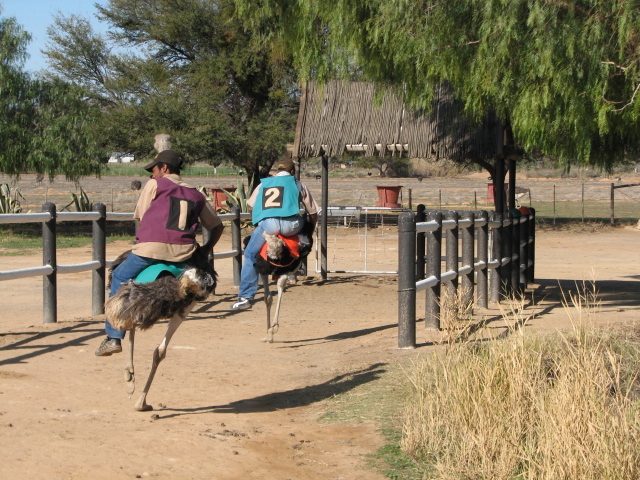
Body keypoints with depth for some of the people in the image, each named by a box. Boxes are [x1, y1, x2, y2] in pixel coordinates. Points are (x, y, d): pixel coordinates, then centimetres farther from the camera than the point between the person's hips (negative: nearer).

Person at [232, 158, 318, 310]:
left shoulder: (263, 184, 30)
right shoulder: (298, 184, 25)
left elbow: (252, 208, 27)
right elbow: (313, 213, 24)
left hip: (267, 223, 1)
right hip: (291, 225, -1)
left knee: (250, 255, 20)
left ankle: (245, 296, 12)